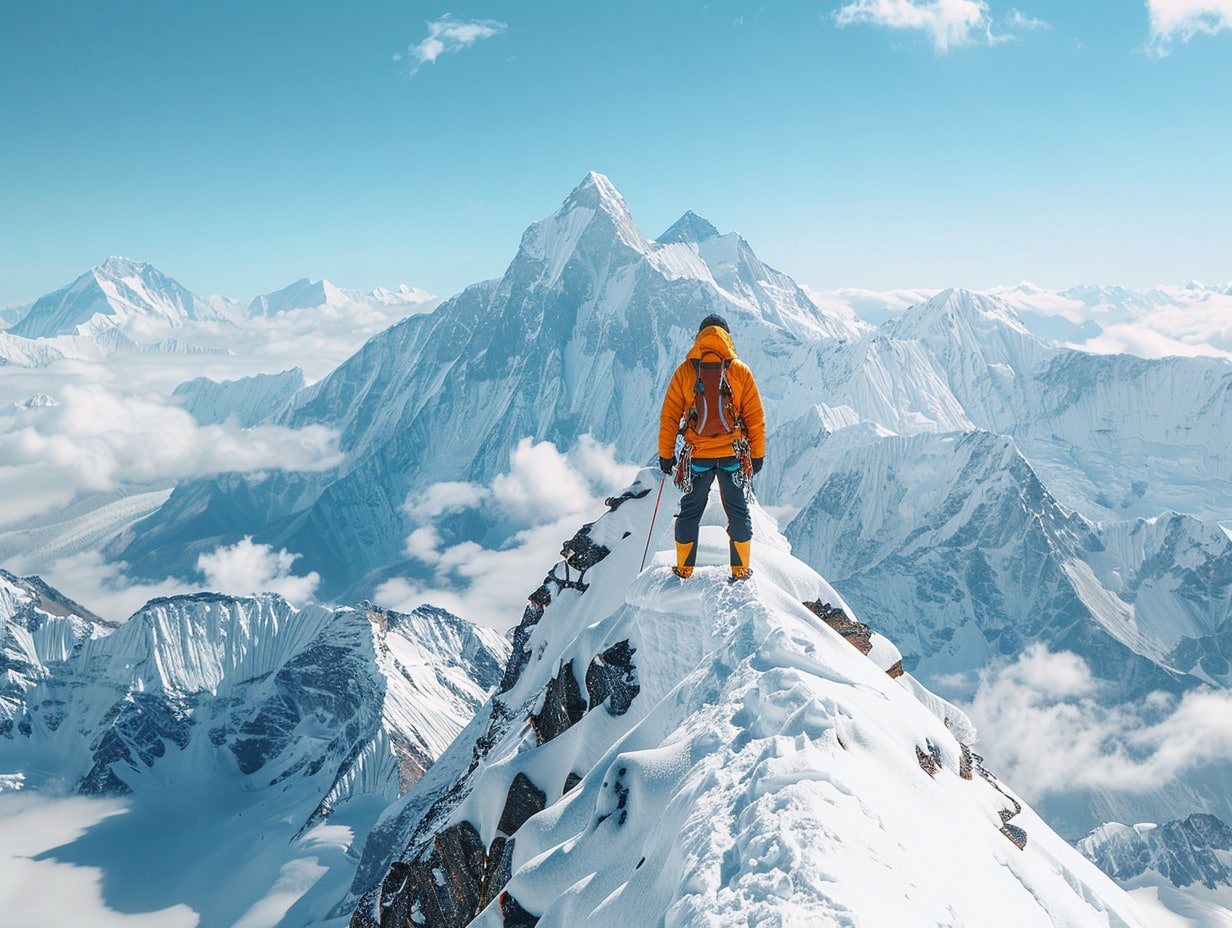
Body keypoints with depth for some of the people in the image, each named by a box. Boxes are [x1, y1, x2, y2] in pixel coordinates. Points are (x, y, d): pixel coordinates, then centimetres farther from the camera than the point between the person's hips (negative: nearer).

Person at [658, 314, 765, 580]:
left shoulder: (685, 371, -3)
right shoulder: (741, 371, -2)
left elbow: (669, 416, -1)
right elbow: (755, 417, 0)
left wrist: (666, 454, 7)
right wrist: (757, 455, 8)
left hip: (697, 456, 0)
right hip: (733, 455, 0)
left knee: (690, 511, 15)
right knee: (737, 511, 14)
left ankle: (684, 569, 23)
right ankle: (740, 570, 20)